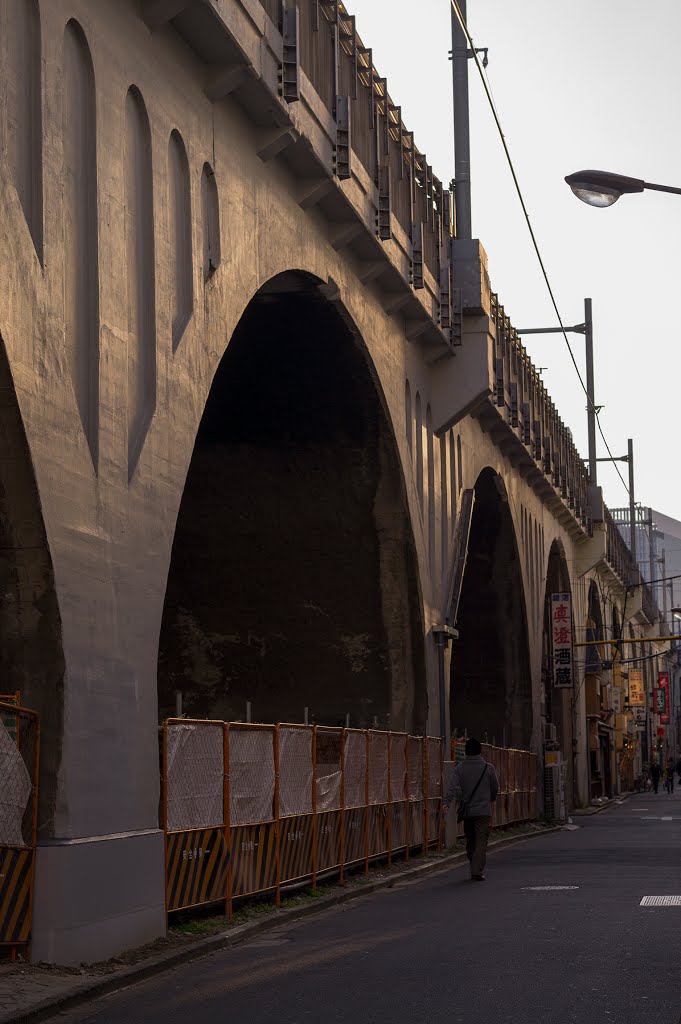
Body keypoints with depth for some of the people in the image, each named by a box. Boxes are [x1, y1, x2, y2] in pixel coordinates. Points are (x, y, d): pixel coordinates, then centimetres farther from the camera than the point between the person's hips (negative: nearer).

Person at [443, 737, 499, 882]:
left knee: (470, 842, 14)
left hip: (466, 811, 3)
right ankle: (477, 871, -16)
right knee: (481, 842, -5)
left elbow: (452, 787, -13)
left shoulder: (460, 768, 1)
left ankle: (475, 870, 23)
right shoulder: (488, 768, -2)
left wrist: (446, 803, -23)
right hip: (483, 811, -3)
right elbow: (495, 788, 9)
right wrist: (491, 799, 29)